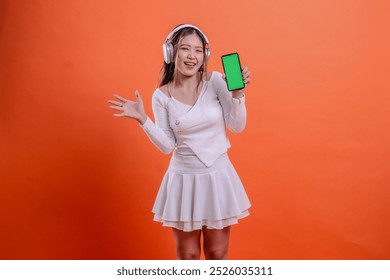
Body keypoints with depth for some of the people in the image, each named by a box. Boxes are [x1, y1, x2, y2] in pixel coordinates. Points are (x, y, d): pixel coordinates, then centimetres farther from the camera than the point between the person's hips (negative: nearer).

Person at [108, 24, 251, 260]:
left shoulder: (216, 81, -7)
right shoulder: (162, 96, -5)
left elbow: (237, 126, -5)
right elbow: (168, 146, -4)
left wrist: (237, 94, -17)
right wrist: (142, 119, -13)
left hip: (218, 175, 0)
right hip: (183, 178, 0)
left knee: (218, 252, 15)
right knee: (187, 254, 16)